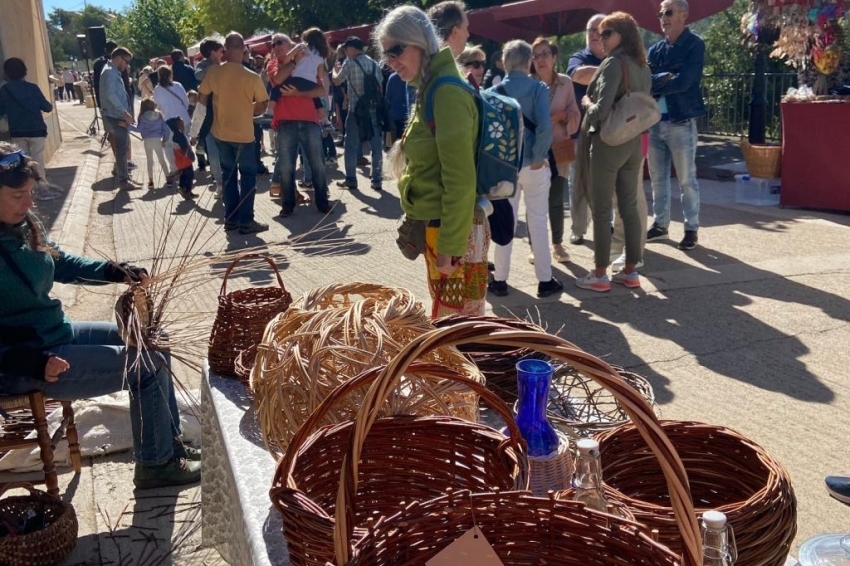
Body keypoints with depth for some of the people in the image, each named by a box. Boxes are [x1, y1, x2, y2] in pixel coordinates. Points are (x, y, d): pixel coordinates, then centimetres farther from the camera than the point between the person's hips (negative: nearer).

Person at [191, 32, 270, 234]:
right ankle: (246, 221, 6)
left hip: (221, 133, 4)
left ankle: (230, 218, 20)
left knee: (228, 174, 17)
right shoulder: (252, 77, -16)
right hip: (244, 134, -3)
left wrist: (195, 129, 8)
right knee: (248, 175, 8)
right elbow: (262, 106, -7)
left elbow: (201, 101, -1)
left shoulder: (213, 72, -7)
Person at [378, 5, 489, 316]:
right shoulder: (429, 90, 12)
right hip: (435, 226, 10)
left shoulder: (447, 92, -18)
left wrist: (449, 246, -21)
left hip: (452, 231, -10)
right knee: (447, 317, 18)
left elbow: (460, 180, -22)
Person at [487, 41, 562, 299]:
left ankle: (500, 281, 14)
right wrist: (538, 158, -10)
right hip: (533, 164, -2)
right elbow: (544, 126, -19)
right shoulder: (538, 88, -7)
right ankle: (545, 281, 13)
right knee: (538, 222, 7)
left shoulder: (495, 91, -1)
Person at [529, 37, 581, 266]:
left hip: (558, 150, 2)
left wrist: (562, 116, -16)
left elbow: (575, 116, 3)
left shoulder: (566, 82, 2)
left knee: (556, 200, 7)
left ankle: (557, 245, 22)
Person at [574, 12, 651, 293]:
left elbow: (601, 111, -21)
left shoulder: (613, 62, -14)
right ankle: (630, 271, 18)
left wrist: (586, 103, -2)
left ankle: (599, 275, 4)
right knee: (629, 207, 11)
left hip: (606, 142, -8)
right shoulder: (643, 67, 12)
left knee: (601, 210, -1)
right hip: (633, 142, 8)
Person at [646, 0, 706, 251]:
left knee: (686, 179, 1)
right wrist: (665, 79, -17)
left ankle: (691, 229, 9)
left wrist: (654, 86, -8)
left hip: (681, 122, -6)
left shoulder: (695, 45, -5)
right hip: (656, 121, 6)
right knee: (657, 178, 12)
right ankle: (660, 224, 23)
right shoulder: (655, 49, 11)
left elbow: (682, 82, -16)